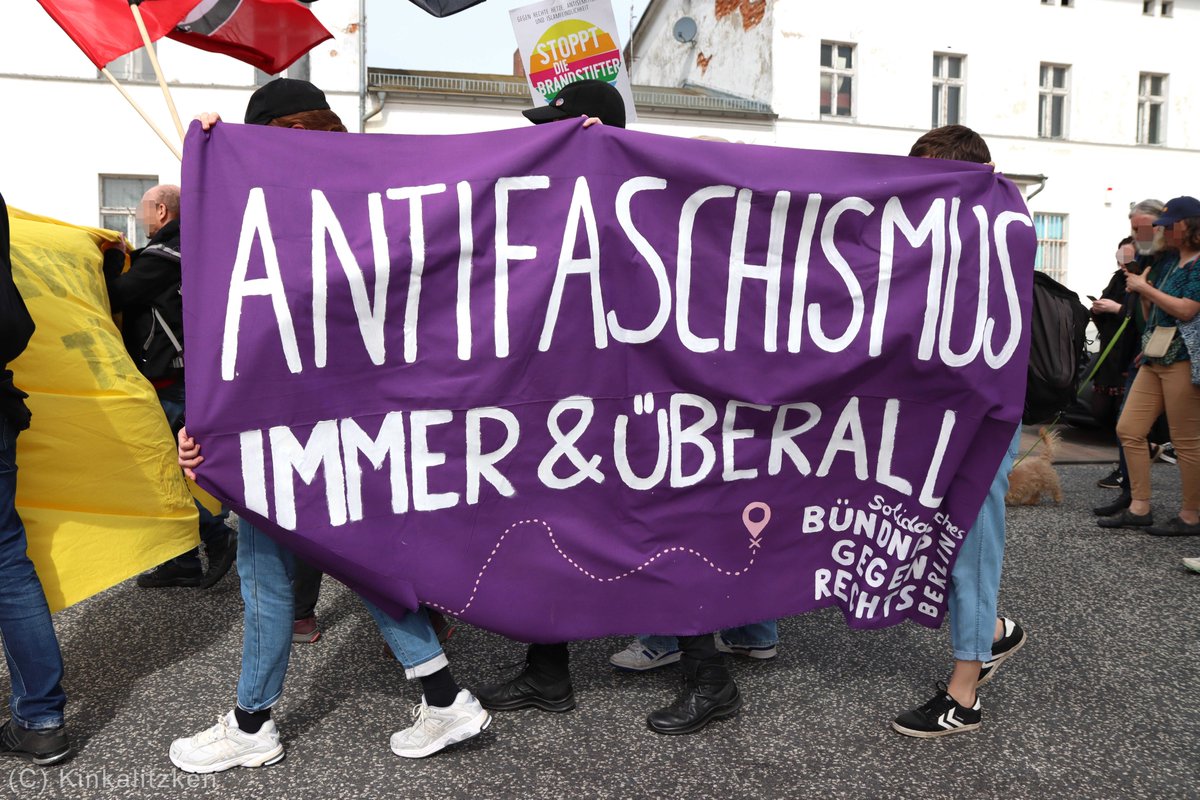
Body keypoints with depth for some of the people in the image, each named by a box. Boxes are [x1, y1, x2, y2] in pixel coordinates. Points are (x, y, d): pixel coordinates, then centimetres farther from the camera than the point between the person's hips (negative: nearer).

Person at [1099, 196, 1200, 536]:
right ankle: (1139, 508, 13)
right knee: (1129, 429, 6)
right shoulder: (1169, 262, 17)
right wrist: (1140, 289, 5)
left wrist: (1145, 288, -11)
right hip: (1155, 357, 9)